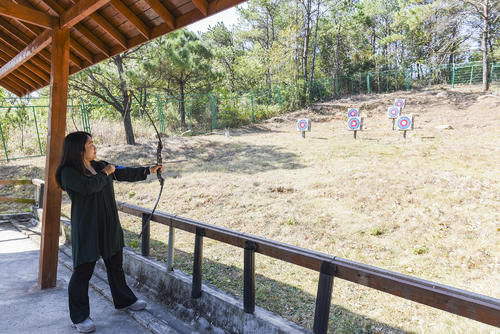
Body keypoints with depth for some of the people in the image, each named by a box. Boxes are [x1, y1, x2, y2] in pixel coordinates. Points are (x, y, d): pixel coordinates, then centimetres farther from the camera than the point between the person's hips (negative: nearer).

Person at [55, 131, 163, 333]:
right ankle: (80, 318, 18)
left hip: (109, 227, 8)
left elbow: (124, 173, 14)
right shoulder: (69, 172, -14)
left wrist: (148, 170, 11)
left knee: (116, 265, 20)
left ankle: (124, 300, 39)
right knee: (83, 271, 1)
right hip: (87, 229, -7)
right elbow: (88, 186, -30)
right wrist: (104, 174, -14)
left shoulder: (100, 166, 7)